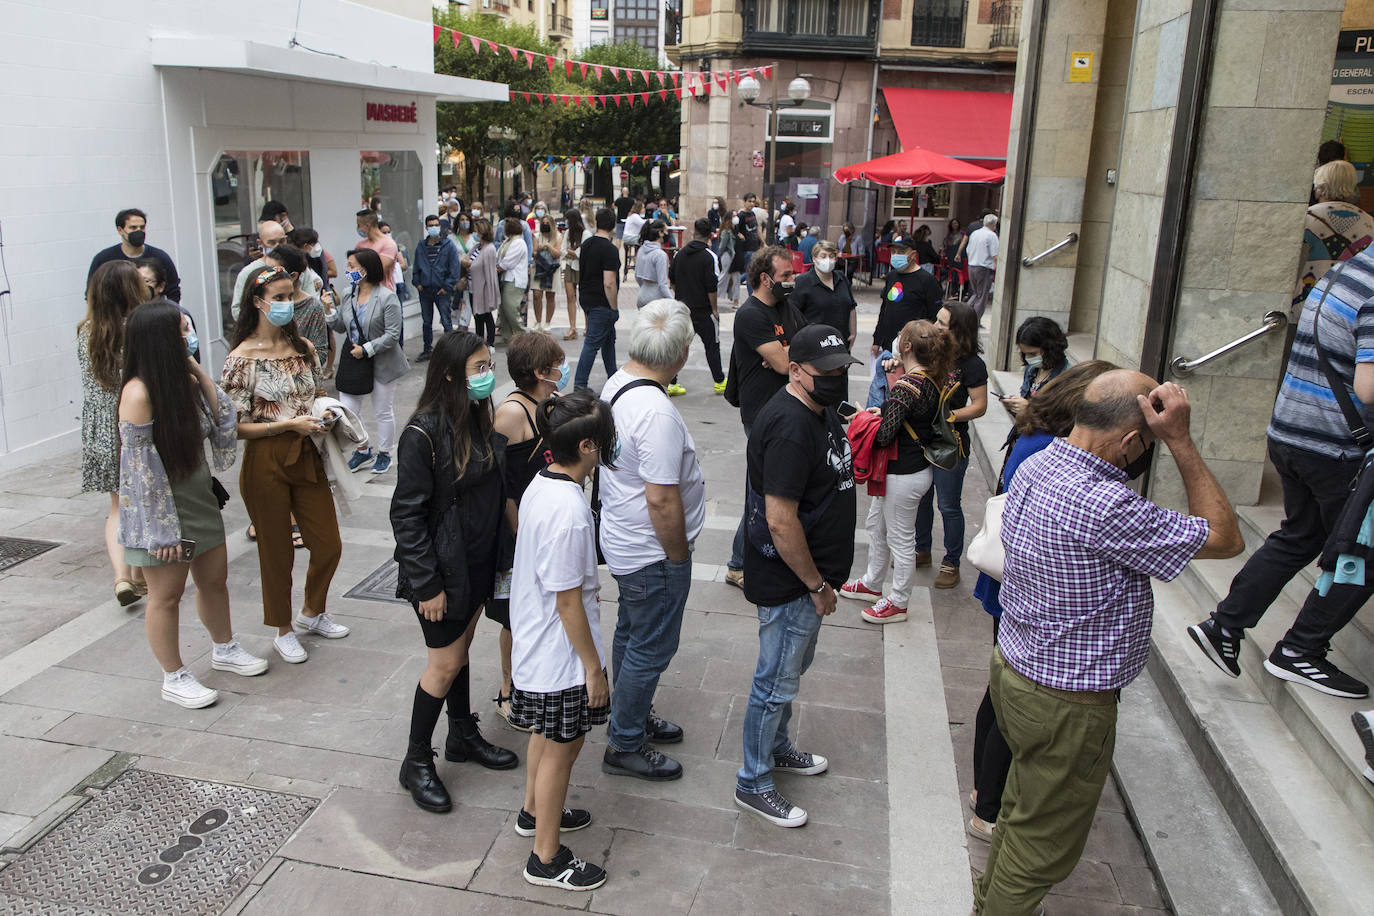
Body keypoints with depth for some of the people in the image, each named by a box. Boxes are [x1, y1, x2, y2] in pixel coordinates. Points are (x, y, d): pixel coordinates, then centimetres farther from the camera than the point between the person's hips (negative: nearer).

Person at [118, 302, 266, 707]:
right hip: (161, 510, -8)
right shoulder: (139, 393, -23)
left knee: (215, 579, 21)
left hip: (200, 502, 8)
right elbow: (142, 468, -22)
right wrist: (164, 530, -20)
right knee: (166, 595, 8)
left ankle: (224, 649, 42)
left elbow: (222, 424, 4)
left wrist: (199, 371, -6)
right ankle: (174, 678, 24)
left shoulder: (188, 381, 1)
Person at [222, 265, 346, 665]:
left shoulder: (304, 349, 5)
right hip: (267, 463, -5)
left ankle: (313, 612, 37)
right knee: (277, 552, 8)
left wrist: (323, 415, -4)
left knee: (328, 544, 11)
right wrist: (289, 424, -20)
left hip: (308, 457, 5)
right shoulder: (242, 359, -11)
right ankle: (283, 631, 28)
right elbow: (235, 427, -12)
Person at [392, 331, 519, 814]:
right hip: (443, 569, -7)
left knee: (460, 650, 21)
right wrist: (427, 584, -19)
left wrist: (498, 557, 11)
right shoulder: (423, 432, -22)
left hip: (477, 562, 7)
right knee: (445, 664, 2)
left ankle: (463, 736, 38)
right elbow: (407, 512, -20)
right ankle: (416, 762, 20)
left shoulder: (479, 418, 1)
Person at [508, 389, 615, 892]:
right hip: (562, 652, -9)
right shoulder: (569, 510, -30)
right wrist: (593, 668, -17)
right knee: (562, 746, 8)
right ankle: (546, 858, 26)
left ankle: (535, 811, 50)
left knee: (548, 734, 27)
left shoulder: (540, 485, -2)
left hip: (534, 640, 9)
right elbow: (568, 601, -25)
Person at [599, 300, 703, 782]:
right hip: (653, 553, -10)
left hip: (622, 539, 10)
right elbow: (662, 499, -30)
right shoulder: (657, 414, -31)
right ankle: (625, 746, 22)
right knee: (651, 648, 6)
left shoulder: (616, 383, -1)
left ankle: (631, 716, 43)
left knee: (631, 631, 24)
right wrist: (679, 557, -14)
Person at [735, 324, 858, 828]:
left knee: (792, 668, 26)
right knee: (777, 681, 4)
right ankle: (754, 783, 22)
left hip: (809, 575, 10)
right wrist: (818, 584, -21)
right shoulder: (789, 427, -28)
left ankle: (776, 747, 46)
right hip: (789, 582, -10)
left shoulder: (820, 409, 5)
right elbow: (781, 522, -29)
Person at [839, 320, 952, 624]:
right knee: (876, 526, 25)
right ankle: (873, 584, 43)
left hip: (903, 475, -10)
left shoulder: (907, 386, -27)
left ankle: (898, 602, 25)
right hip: (917, 466, 10)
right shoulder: (933, 380, 1)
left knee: (900, 539, 7)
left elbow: (884, 435, -28)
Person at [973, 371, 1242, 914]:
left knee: (1023, 809, 30)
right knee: (1042, 849, 13)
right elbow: (1226, 539, -20)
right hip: (1067, 705, -9)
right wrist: (1181, 440, -21)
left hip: (1014, 667, 10)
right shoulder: (1104, 507, -33)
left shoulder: (1035, 466, -4)